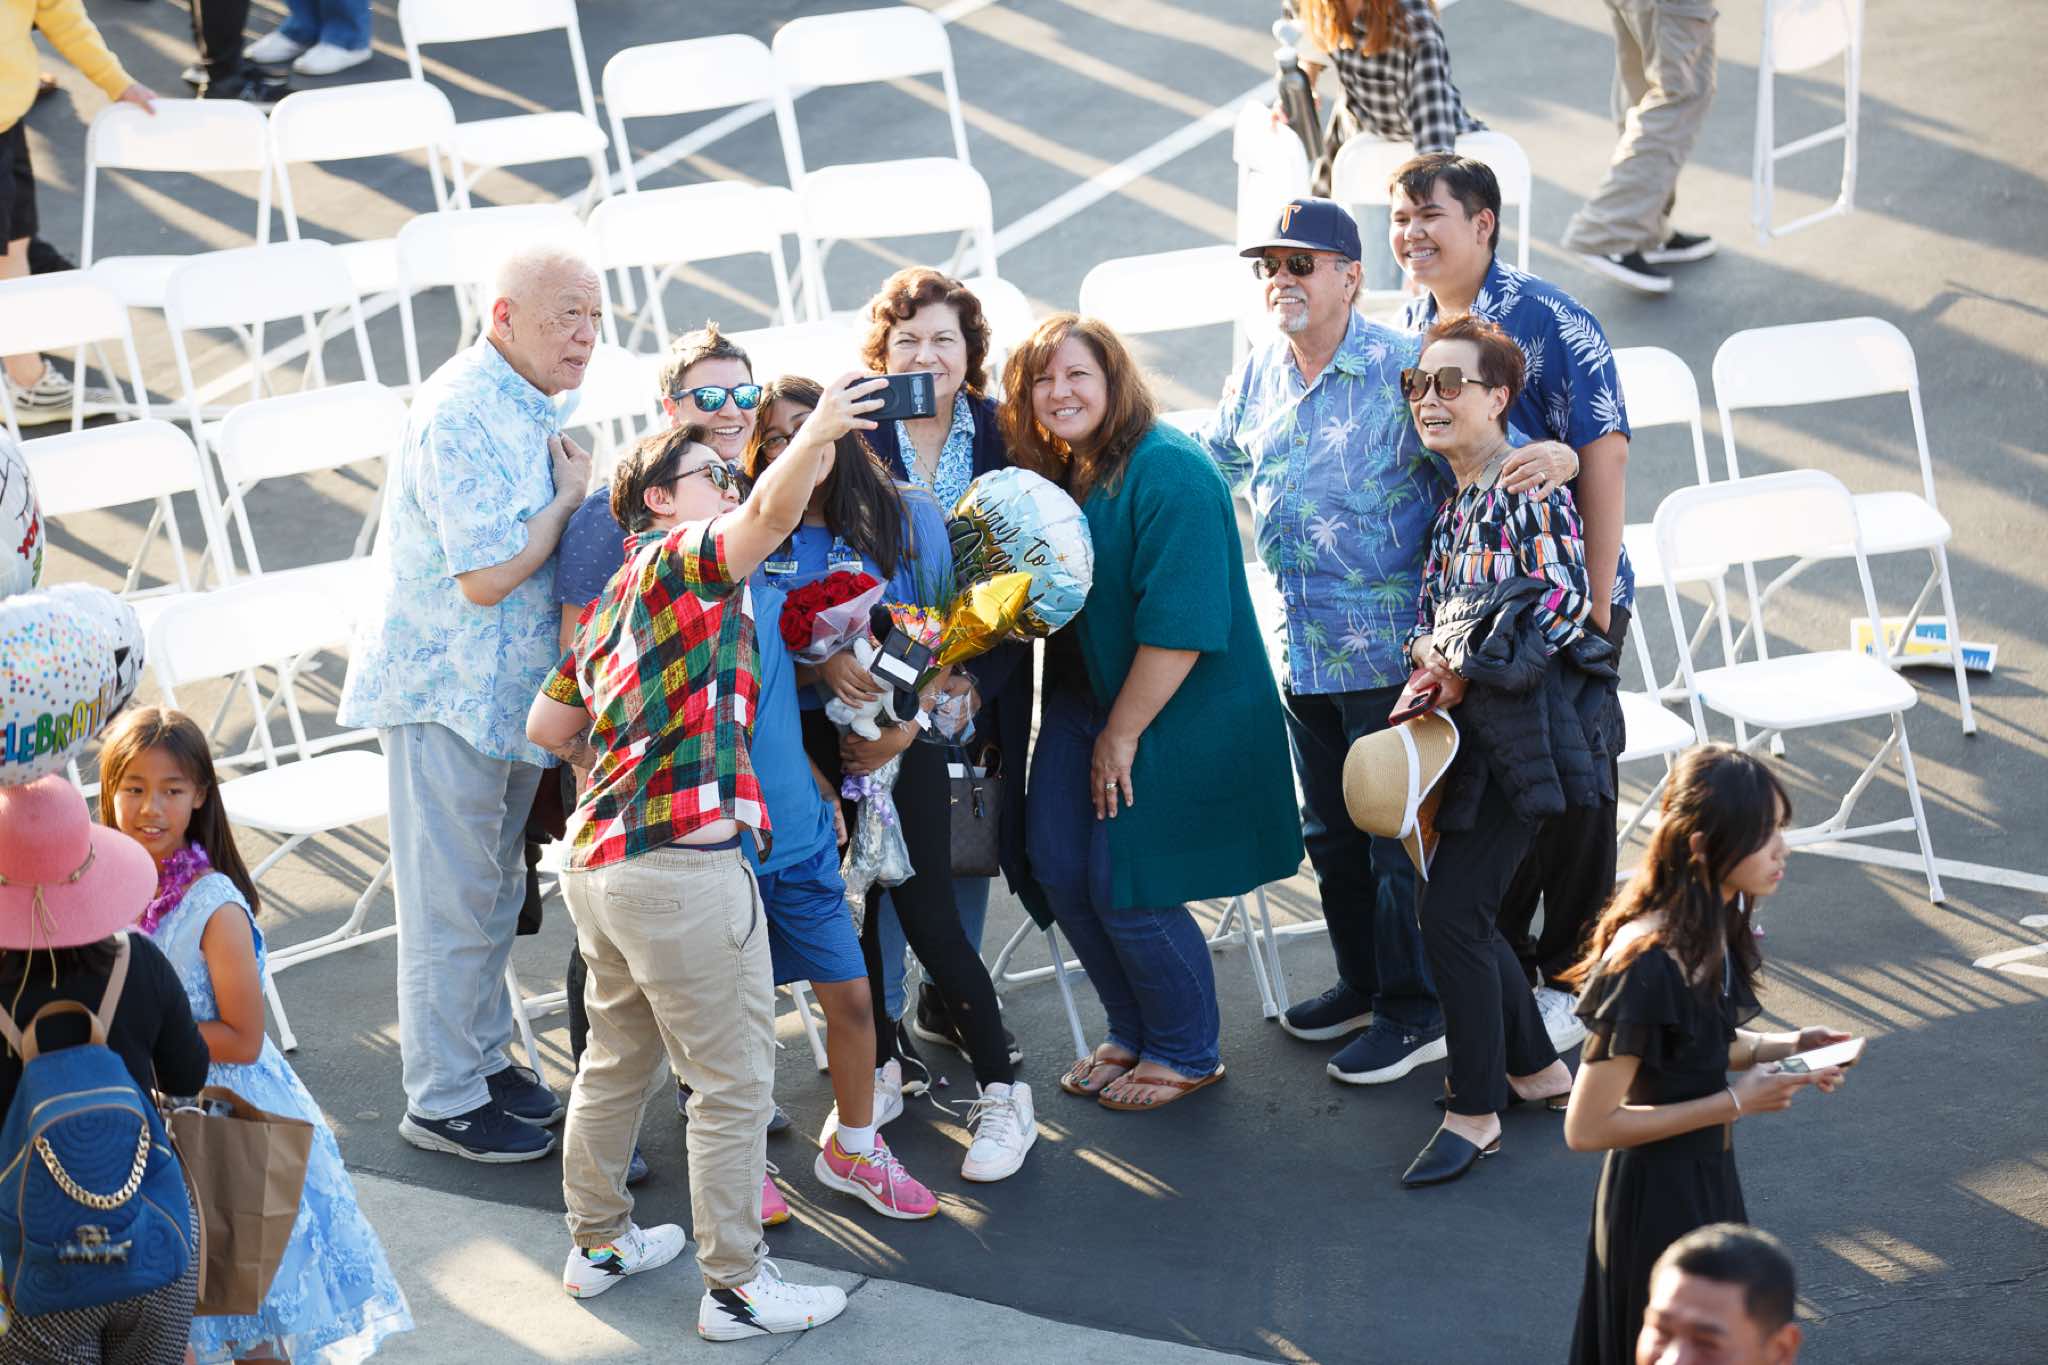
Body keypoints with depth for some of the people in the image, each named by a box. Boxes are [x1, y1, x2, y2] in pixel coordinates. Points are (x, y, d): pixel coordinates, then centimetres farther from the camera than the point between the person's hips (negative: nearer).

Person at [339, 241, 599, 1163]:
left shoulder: (525, 406, 11)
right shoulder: (465, 415, -22)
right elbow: (486, 575, -27)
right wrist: (570, 496, -16)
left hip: (508, 694, 10)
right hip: (447, 694, -10)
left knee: (496, 892, 19)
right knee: (452, 904, 0)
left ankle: (482, 1058, 33)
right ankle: (442, 1099, 10)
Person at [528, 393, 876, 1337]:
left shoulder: (608, 603, 20)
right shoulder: (681, 554, -6)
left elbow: (547, 725, 24)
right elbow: (770, 514, -28)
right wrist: (817, 438, -41)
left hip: (598, 860, 10)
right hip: (683, 862, -10)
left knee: (619, 1061, 24)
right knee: (733, 1083, 0)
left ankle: (598, 1243, 37)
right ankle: (734, 1287, 6)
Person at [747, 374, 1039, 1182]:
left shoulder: (907, 515, -1)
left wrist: (904, 728, -13)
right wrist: (823, 667, -23)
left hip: (902, 741, -2)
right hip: (809, 744, 3)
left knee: (928, 916, -8)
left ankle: (1003, 1095, 0)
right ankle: (880, 1066, 28)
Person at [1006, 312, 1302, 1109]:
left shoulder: (1168, 471, -20)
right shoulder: (1054, 473, 6)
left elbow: (1180, 625, -24)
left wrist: (1123, 733, -19)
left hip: (1171, 715, -8)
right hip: (1083, 705, 8)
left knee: (1127, 891, -4)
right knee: (1061, 871, 7)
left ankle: (1188, 1054, 18)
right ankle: (1133, 1034, 28)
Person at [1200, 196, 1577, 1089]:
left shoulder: (1407, 368, -14)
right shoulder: (1256, 376, 6)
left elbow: (1493, 443, -16)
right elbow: (1204, 467, 21)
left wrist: (1552, 458, -38)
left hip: (1391, 648, -7)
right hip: (1301, 650, 7)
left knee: (1398, 832, 2)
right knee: (1330, 830, 20)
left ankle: (1415, 1013, 16)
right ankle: (1363, 981, 38)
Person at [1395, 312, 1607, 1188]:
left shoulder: (1528, 486, -11)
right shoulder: (1451, 506, 15)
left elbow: (1560, 599, -18)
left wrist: (1469, 671, -14)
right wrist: (1429, 656, -1)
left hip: (1524, 731, -9)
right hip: (1472, 731, 9)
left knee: (1451, 918, -9)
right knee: (1460, 914, 13)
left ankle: (1475, 1115, 1)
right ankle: (1536, 1069, 31)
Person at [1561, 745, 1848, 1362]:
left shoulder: (1717, 925, -2)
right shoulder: (1649, 964, -29)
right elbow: (1586, 1127, -26)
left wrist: (1783, 1047, -3)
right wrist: (1735, 1103, -22)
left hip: (1710, 1174, 9)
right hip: (1656, 1195, -9)